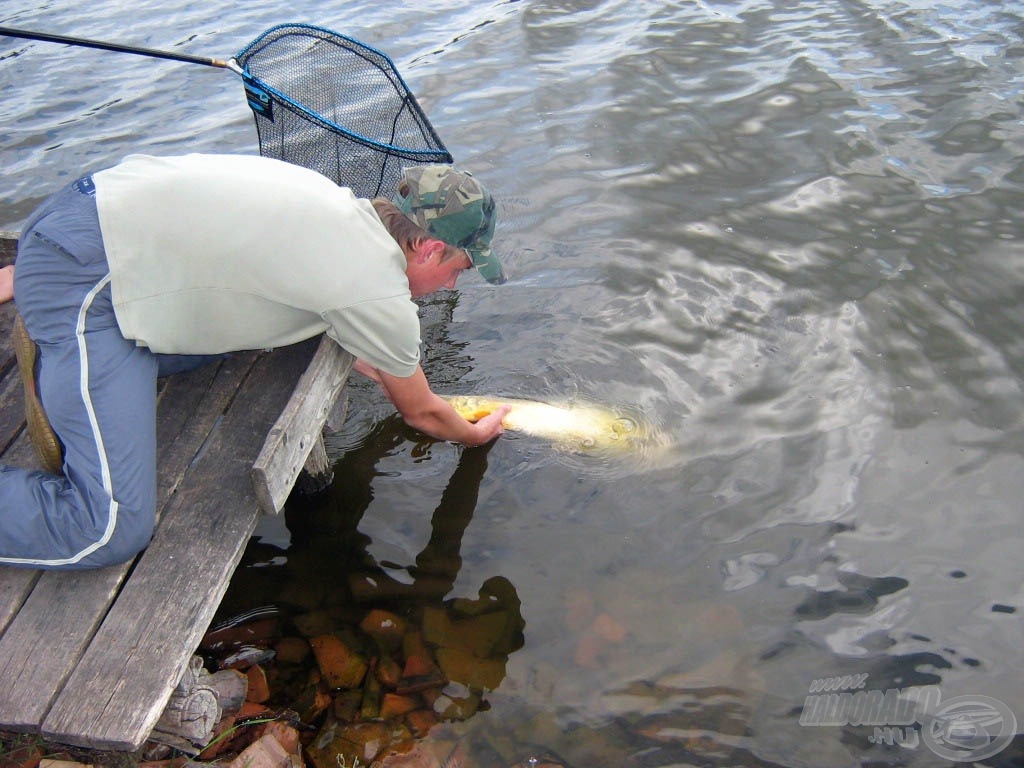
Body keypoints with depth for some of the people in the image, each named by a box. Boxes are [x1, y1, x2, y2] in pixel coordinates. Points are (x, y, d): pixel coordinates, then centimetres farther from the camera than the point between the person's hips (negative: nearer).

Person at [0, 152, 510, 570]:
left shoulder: (343, 207, 8)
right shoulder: (382, 298, -13)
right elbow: (422, 412, 4)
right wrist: (473, 436, 23)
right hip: (81, 277, -9)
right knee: (112, 530, -10)